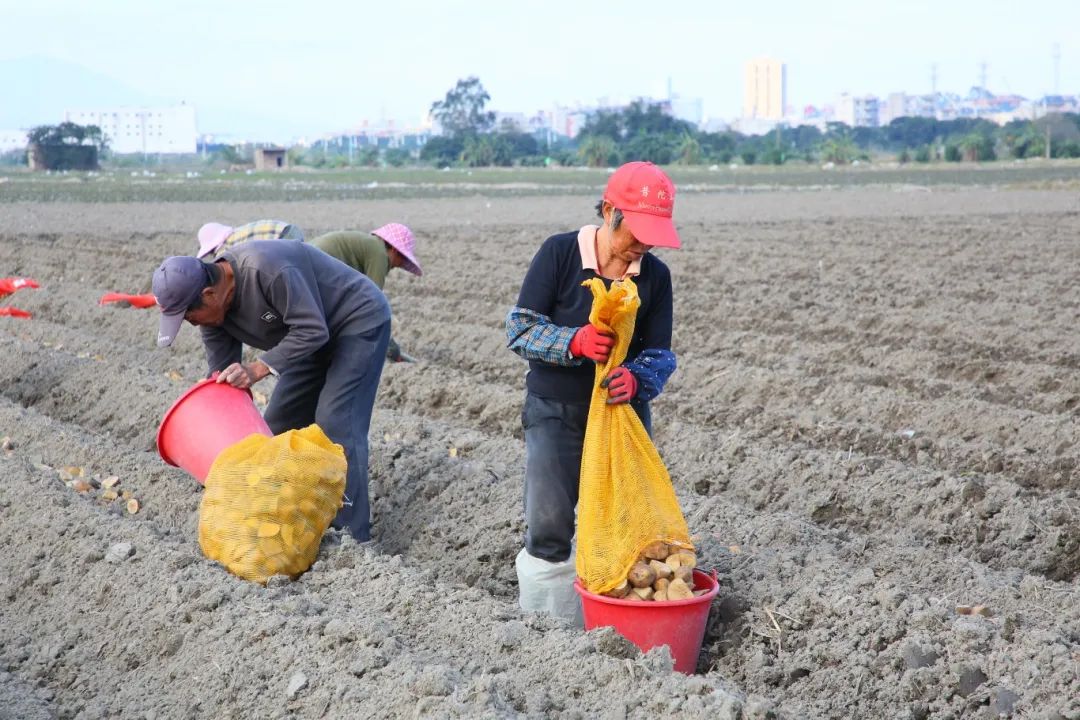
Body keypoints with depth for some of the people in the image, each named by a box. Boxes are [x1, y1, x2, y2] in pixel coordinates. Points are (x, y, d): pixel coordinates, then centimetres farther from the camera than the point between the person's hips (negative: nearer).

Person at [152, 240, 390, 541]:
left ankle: (352, 536, -17)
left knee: (335, 423, -19)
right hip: (319, 335, 9)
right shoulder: (214, 307, -8)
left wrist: (257, 369, -35)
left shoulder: (266, 268, -35)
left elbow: (312, 330, -32)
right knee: (280, 422, 6)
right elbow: (221, 377, -1)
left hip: (360, 321, -9)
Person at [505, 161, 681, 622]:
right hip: (555, 413, -3)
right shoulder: (559, 253, -11)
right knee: (547, 531, -6)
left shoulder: (655, 276, -3)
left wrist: (636, 380, -26)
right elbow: (521, 328, -12)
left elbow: (660, 355, -2)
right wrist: (575, 341, -31)